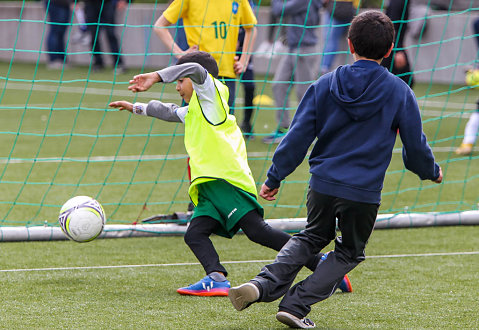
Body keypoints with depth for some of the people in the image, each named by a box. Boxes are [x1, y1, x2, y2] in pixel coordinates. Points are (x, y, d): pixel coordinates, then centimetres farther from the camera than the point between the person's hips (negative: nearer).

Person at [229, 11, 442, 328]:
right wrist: (431, 171, 23)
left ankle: (265, 284, 3)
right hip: (364, 192, -2)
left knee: (312, 236, 26)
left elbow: (298, 137, -1)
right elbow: (415, 146, 3)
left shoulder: (325, 85, -1)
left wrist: (275, 177, 7)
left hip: (323, 183, 2)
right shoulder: (399, 92, -4)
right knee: (349, 252, 18)